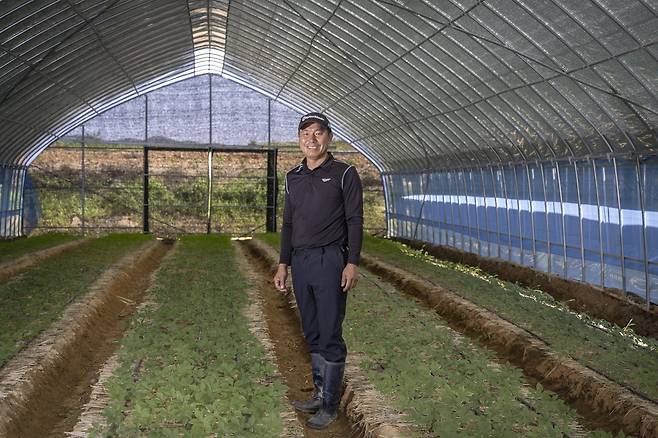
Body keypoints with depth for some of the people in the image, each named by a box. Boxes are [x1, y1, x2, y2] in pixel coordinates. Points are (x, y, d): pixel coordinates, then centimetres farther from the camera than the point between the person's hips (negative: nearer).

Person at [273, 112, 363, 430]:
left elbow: (355, 221, -5)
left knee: (330, 336, -4)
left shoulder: (344, 174, -2)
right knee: (312, 334, 11)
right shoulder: (293, 177, 14)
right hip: (300, 261, 6)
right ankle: (320, 393, 21)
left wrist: (352, 263, -13)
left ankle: (329, 406, 2)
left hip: (330, 262, -6)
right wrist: (283, 265, 13)